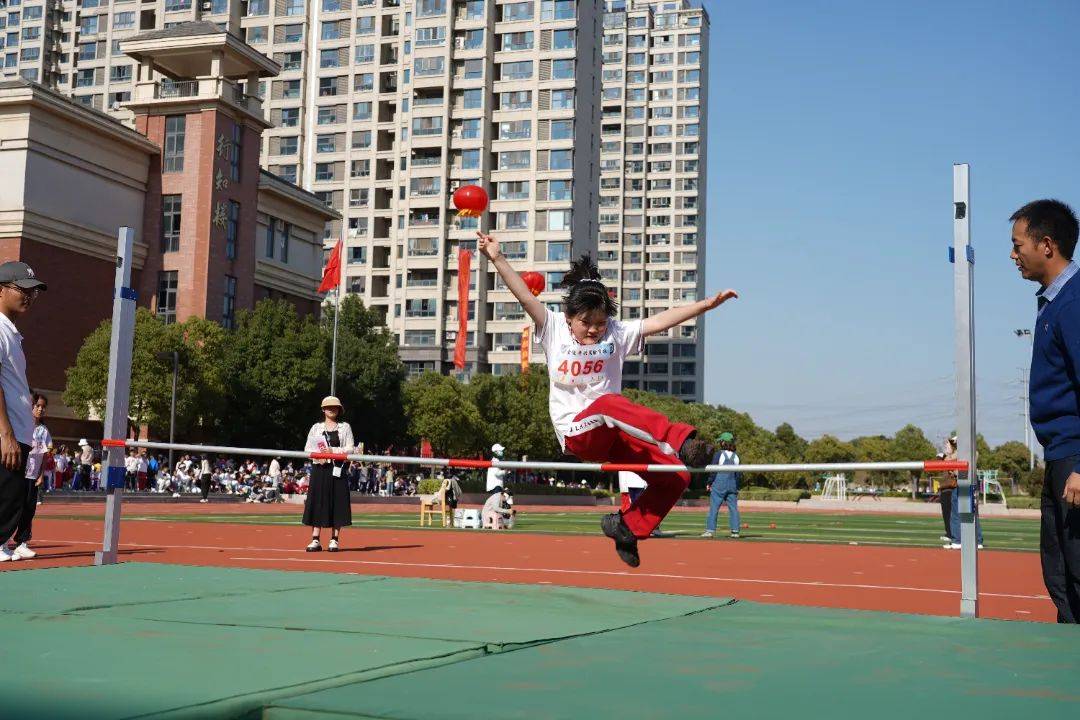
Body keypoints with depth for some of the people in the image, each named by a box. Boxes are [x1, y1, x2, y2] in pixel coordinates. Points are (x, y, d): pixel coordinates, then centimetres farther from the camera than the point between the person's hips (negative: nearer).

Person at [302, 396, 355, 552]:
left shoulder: (345, 427, 9)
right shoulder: (316, 428, 13)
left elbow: (350, 449, 1)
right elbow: (307, 448, 9)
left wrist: (333, 450, -13)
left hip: (337, 469, -1)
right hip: (319, 468, 1)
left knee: (337, 503, -4)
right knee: (317, 502, -2)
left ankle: (334, 540, 2)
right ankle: (315, 540, 1)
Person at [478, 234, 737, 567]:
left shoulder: (617, 334, 6)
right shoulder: (554, 329, 2)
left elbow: (661, 320, -3)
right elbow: (525, 297, -9)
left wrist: (706, 304, -12)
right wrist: (498, 259, -20)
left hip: (613, 437, 4)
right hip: (576, 433, -4)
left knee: (676, 476, -12)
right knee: (610, 404, -39)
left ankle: (627, 527, 9)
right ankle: (682, 442, -54)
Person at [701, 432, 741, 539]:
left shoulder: (719, 454, -6)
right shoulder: (736, 456, 7)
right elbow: (739, 474, 10)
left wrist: (709, 483, 1)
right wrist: (737, 488, 16)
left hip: (719, 485, -4)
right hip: (732, 486, 4)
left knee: (714, 507, -3)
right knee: (733, 508, 6)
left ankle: (710, 530, -7)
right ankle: (735, 531, 2)